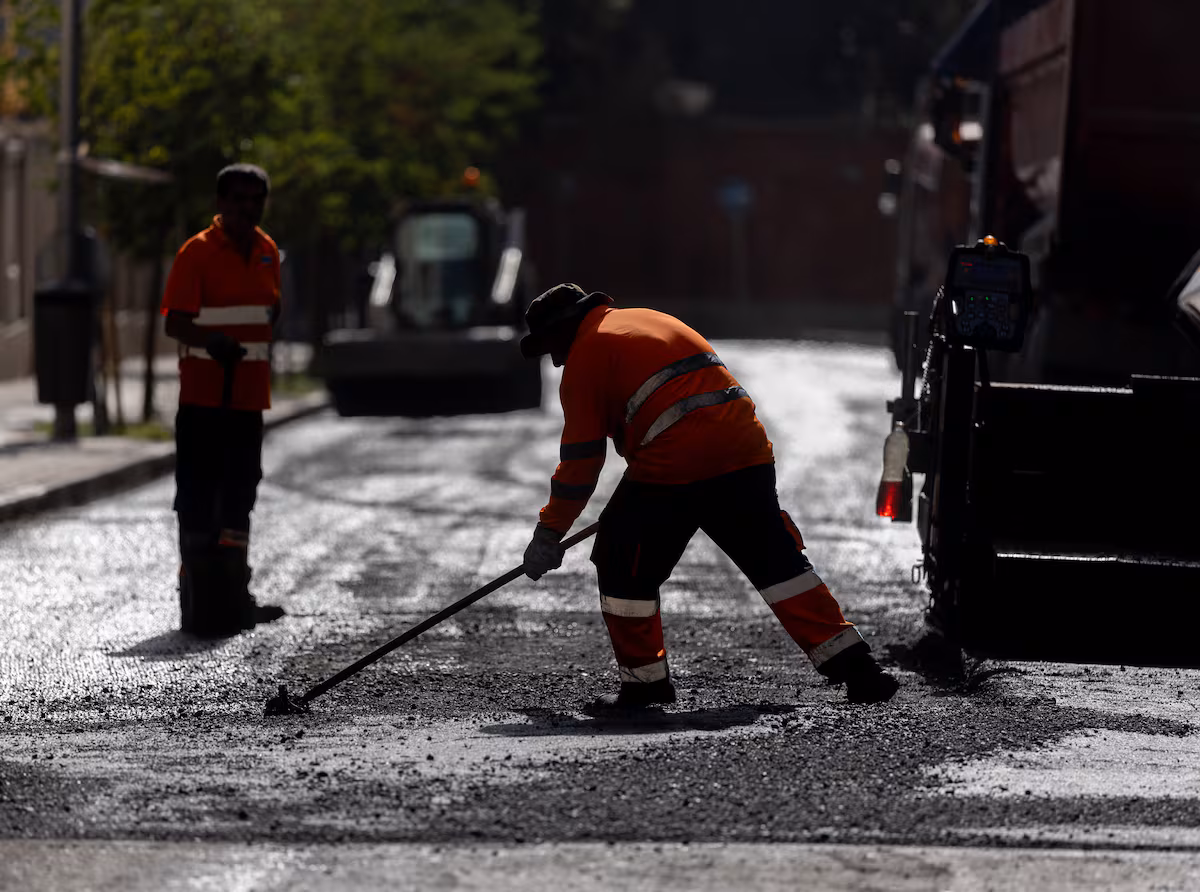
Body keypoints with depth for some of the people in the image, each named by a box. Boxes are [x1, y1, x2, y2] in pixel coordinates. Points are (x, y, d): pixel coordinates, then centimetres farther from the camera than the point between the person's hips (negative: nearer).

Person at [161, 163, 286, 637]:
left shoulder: (267, 252, 10)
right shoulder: (197, 252, -10)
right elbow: (176, 322, -17)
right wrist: (211, 341, -34)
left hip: (248, 395, 7)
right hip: (203, 396, -7)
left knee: (239, 495, 14)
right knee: (198, 497, -5)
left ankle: (232, 597, 24)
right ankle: (198, 602, -3)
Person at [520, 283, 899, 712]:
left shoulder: (586, 355, 6)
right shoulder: (653, 321, 28)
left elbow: (581, 459, 4)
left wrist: (549, 532, 12)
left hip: (673, 465, -7)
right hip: (744, 448, 7)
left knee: (623, 561, 8)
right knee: (776, 559, 10)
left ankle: (643, 678, 10)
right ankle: (853, 665, 4)